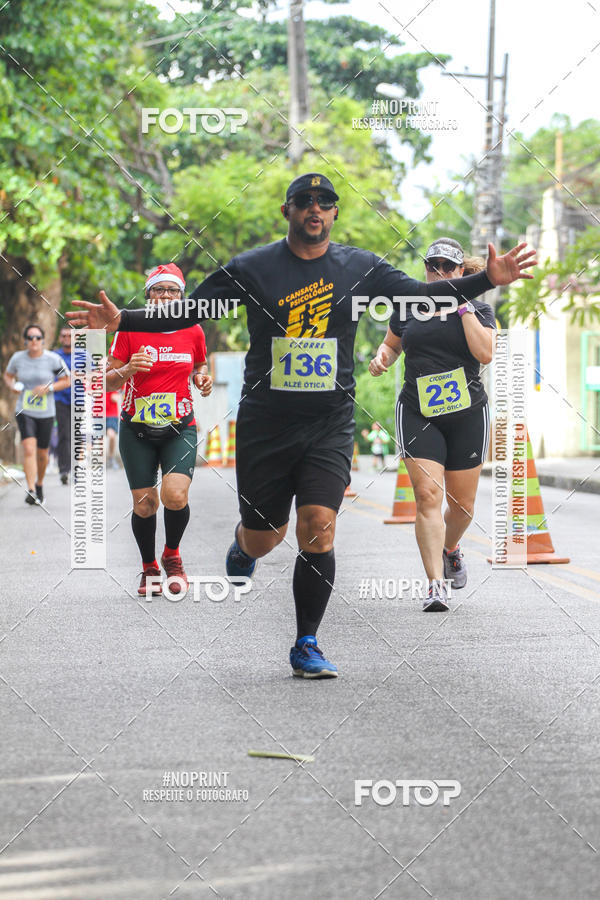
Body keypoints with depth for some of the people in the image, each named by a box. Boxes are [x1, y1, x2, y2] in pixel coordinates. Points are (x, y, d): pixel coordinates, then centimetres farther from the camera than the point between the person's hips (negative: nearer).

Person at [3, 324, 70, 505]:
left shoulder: (53, 359, -8)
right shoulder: (18, 358, -2)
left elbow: (67, 380, 0)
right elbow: (8, 375, 17)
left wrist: (48, 388, -15)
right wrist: (13, 386, -5)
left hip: (46, 413, 0)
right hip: (24, 411, 0)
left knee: (42, 453, 12)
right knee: (29, 449, -18)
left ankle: (40, 484, 39)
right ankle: (31, 491, -22)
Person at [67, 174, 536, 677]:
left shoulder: (360, 268, 4)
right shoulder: (251, 269, 0)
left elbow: (422, 296, 8)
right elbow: (185, 314, 2)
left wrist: (487, 280, -3)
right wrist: (122, 321, -10)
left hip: (330, 426, 0)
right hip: (265, 423, 0)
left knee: (318, 530, -14)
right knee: (263, 538, 6)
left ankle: (307, 646, 1)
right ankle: (241, 548, 46)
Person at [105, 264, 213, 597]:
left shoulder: (192, 331, 3)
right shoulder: (130, 330, -3)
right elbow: (107, 382, -2)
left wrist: (202, 377, -1)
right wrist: (127, 370, -23)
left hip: (179, 428, 0)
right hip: (137, 431, 0)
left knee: (174, 495, -20)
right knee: (144, 504, -1)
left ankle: (172, 556, 8)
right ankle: (149, 568, 24)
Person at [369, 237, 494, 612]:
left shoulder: (479, 309, 1)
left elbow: (485, 353, -15)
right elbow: (392, 344, 22)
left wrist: (463, 307, -14)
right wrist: (382, 357, 0)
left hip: (468, 415, 0)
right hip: (418, 414, 0)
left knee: (462, 503, 8)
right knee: (428, 495, -16)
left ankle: (450, 549, 42)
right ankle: (436, 584, -17)